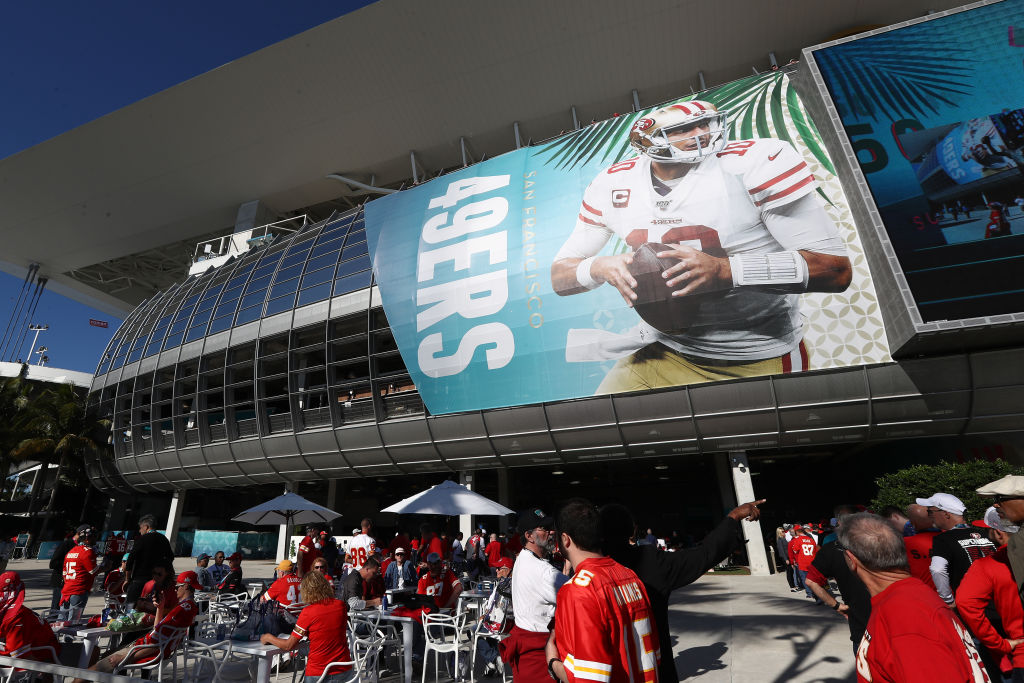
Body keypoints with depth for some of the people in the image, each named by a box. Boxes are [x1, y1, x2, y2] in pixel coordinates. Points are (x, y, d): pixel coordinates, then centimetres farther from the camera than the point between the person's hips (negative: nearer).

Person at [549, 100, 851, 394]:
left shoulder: (758, 160, -14)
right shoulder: (613, 183, -2)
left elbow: (837, 269, -17)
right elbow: (559, 277, 4)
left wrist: (725, 270, -30)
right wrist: (600, 267, -19)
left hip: (759, 361, -2)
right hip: (661, 351, 3)